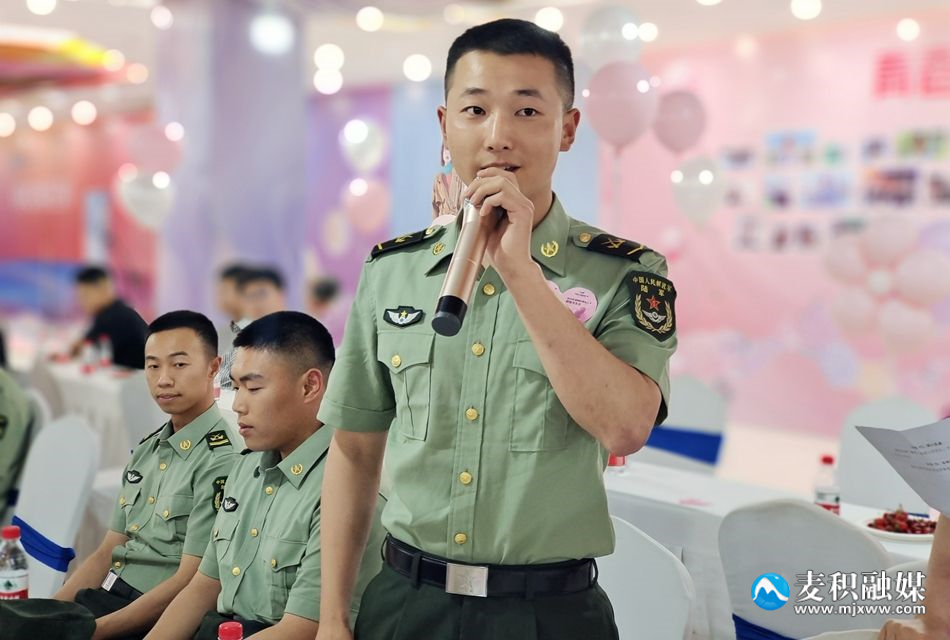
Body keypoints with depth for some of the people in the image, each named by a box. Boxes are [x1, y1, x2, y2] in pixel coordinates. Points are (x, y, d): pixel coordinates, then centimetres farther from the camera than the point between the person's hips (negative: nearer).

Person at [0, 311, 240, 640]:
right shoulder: (146, 451, 13)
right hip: (103, 599, 8)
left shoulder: (221, 461, -13)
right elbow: (106, 554, 15)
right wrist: (49, 613, 1)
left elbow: (190, 584, -17)